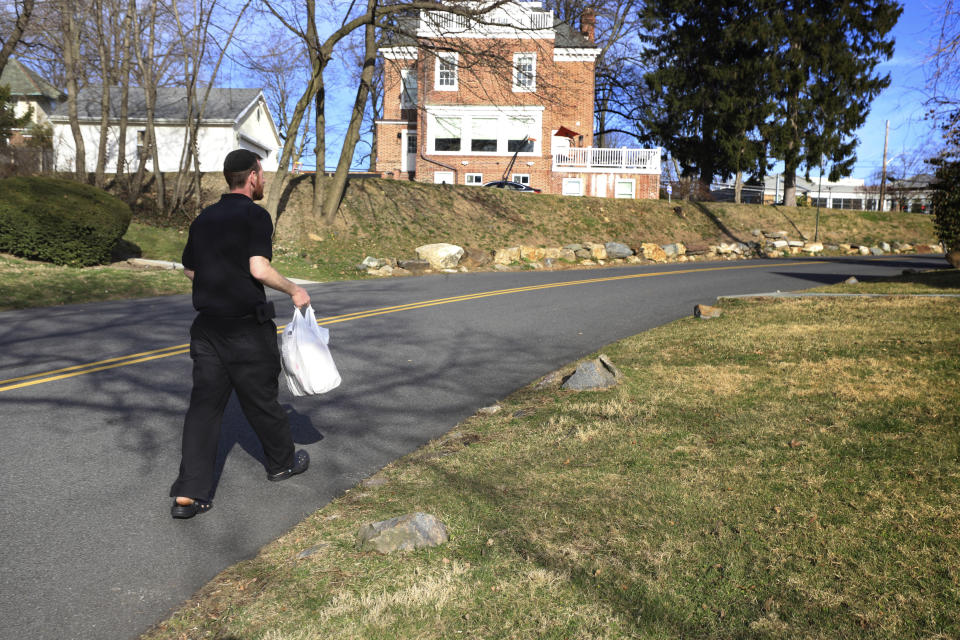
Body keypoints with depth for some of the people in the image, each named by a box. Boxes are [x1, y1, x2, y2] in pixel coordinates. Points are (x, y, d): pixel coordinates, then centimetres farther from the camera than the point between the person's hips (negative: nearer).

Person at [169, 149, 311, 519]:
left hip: (207, 325, 6)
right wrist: (294, 291, -9)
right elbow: (259, 268, -23)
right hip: (247, 327, -6)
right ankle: (282, 462, 32)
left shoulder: (204, 218, 11)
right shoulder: (255, 215, -12)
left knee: (204, 404, 3)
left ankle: (189, 492, 0)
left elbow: (190, 269, 19)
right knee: (260, 399, 11)